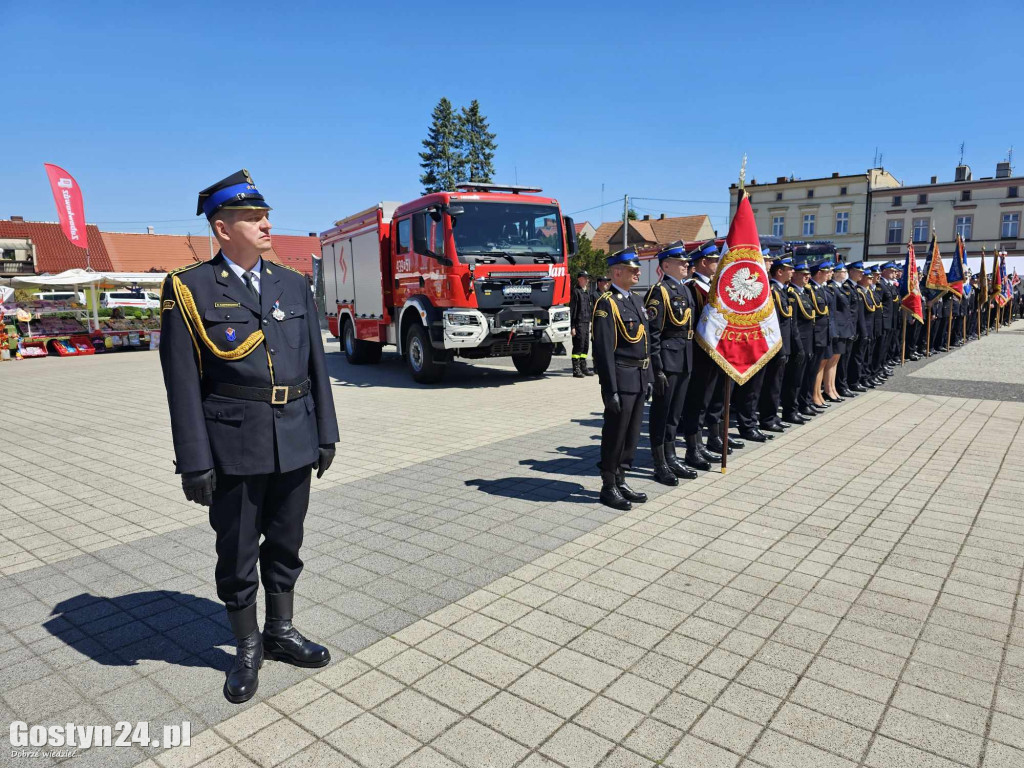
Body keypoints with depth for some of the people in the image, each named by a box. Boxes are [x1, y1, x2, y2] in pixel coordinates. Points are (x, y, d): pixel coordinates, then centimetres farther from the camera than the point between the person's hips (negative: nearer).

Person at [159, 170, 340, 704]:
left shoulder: (292, 284, 9)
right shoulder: (189, 288, -3)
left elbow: (315, 364, 10)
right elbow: (182, 381, -7)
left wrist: (325, 433, 7)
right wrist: (194, 462, -10)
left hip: (294, 444, 4)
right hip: (234, 448, -3)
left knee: (285, 544, 16)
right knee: (237, 553, 10)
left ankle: (281, 633, 36)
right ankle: (247, 648, 30)